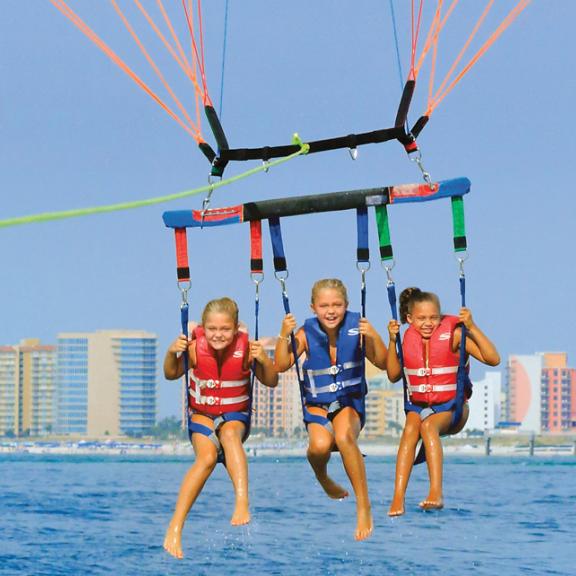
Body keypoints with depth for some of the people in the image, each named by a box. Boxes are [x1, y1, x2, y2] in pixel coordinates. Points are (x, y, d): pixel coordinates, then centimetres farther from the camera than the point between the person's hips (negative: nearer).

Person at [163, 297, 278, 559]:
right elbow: (171, 375, 0)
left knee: (229, 433, -36)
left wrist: (264, 361, -28)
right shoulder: (195, 348, -16)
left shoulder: (245, 349, -17)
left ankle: (242, 503, -50)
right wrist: (172, 354, -20)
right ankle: (174, 530, -29)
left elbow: (271, 382, -8)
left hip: (236, 414, 0)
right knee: (207, 457, -28)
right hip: (201, 414, 0)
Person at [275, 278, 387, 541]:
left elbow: (382, 364, -9)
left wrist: (374, 338, -26)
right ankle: (322, 477, 7)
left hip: (350, 401, -1)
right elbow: (281, 366, -11)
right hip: (317, 404, 1)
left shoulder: (356, 328, -8)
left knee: (344, 436, -35)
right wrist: (283, 336, -24)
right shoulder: (307, 334, -7)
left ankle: (363, 504, -25)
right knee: (320, 444, -31)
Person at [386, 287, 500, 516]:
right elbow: (394, 375, 12)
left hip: (451, 407, -3)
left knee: (428, 425, -35)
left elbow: (493, 359, -14)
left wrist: (471, 327, -24)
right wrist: (392, 341, 1)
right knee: (410, 429, -30)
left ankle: (436, 493, -45)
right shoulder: (410, 338, 6)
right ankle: (398, 499, -39)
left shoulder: (453, 334, -7)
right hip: (419, 405, 3)